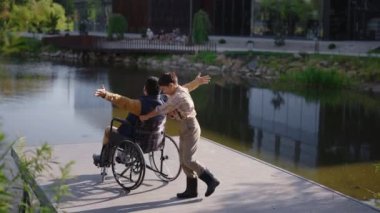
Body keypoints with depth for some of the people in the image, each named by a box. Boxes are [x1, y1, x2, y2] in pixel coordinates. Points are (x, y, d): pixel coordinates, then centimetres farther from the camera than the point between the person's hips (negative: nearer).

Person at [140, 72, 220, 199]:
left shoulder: (179, 96, -22)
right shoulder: (177, 92, 8)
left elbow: (162, 109, -18)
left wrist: (146, 117, -8)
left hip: (190, 128, -10)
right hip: (185, 128, 10)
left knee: (188, 160, -10)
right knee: (183, 160, 8)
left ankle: (211, 180, -1)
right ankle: (191, 190, 13)